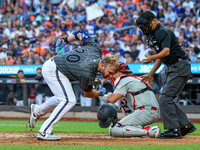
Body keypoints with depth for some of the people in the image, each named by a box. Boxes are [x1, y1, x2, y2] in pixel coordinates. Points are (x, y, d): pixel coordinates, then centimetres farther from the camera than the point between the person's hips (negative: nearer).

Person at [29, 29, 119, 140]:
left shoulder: (96, 50, -10)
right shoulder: (88, 74, -29)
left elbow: (81, 33, 6)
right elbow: (87, 93, -8)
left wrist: (67, 40, 22)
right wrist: (100, 93, 11)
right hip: (53, 70, -10)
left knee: (65, 98, 21)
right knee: (69, 101, -17)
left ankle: (38, 110, 39)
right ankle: (44, 132, -17)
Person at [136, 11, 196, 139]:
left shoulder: (163, 32, -13)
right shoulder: (156, 35, 19)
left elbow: (166, 51, -29)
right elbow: (160, 57, 27)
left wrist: (152, 58, -45)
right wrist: (150, 74, 26)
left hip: (180, 67, -11)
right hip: (173, 68, 11)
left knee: (165, 98, -13)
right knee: (166, 99, 12)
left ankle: (174, 130, -13)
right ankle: (186, 125, 15)